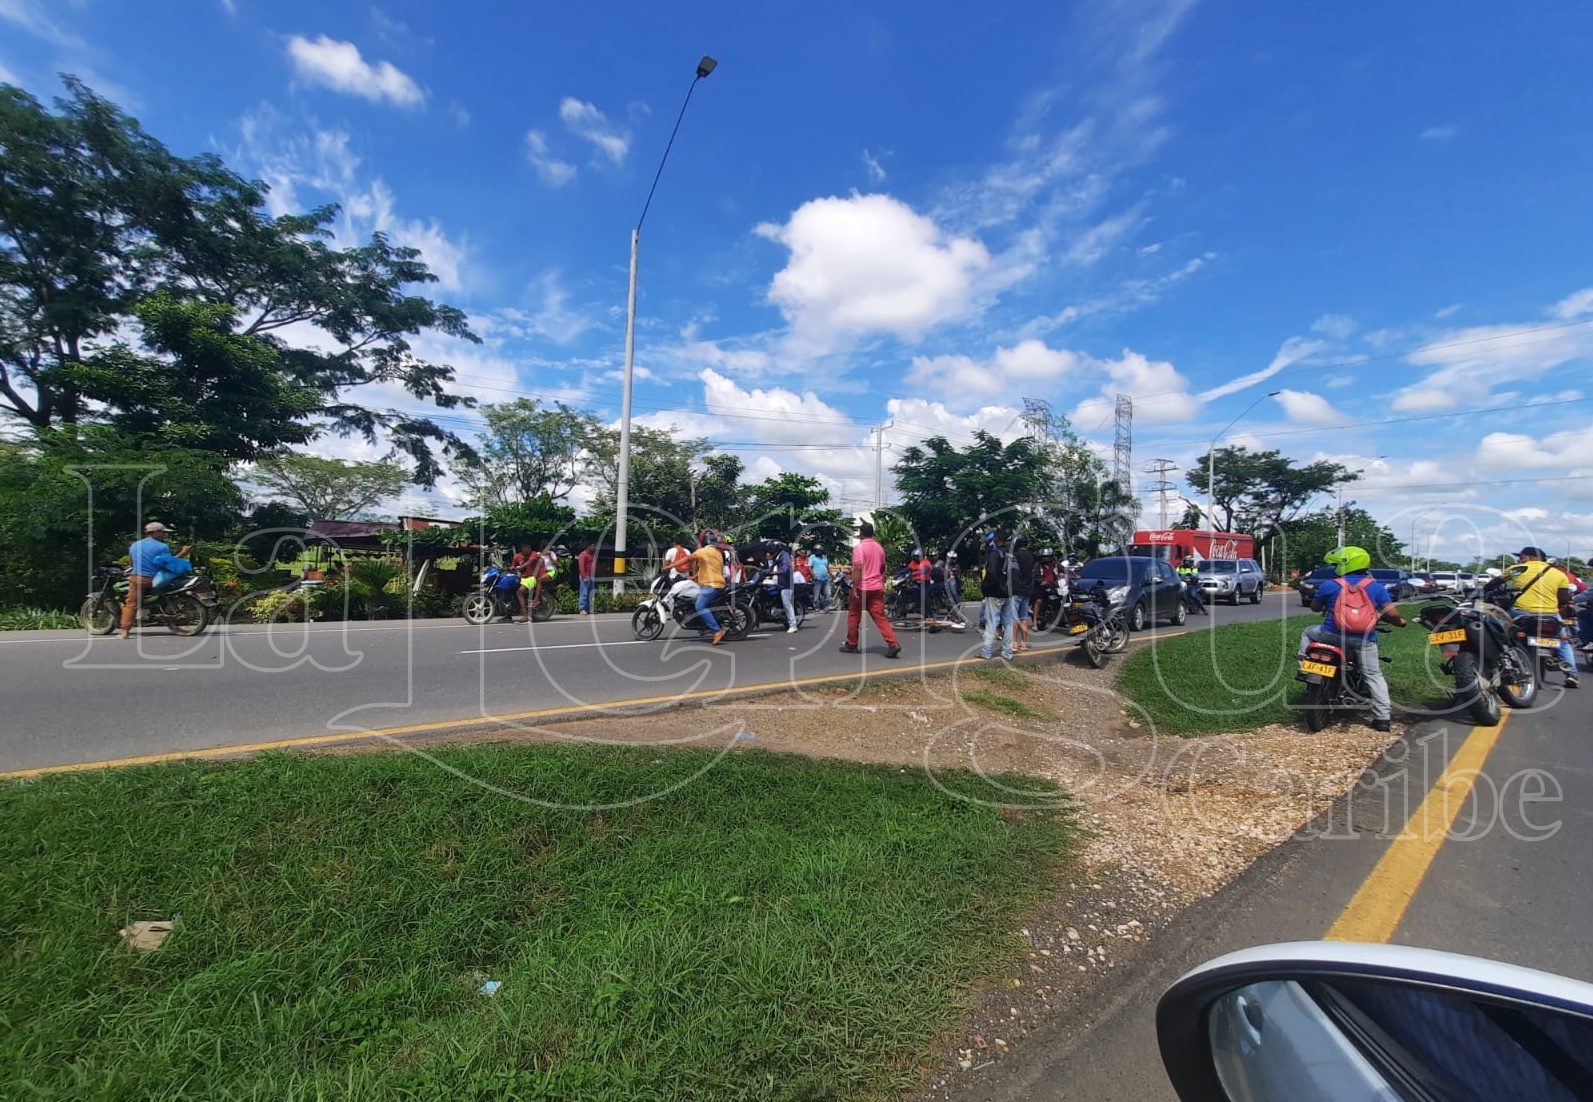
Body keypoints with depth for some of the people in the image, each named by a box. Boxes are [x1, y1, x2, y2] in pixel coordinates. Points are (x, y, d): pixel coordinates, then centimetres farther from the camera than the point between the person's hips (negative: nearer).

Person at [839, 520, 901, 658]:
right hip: (877, 587, 5)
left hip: (862, 587, -5)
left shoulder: (859, 547, -11)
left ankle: (851, 645, 19)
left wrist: (854, 588, -19)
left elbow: (857, 568, -19)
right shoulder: (879, 548, 11)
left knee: (854, 616, 10)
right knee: (880, 617, 1)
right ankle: (893, 644, -12)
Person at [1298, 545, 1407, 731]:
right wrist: (1401, 621, 21)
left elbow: (1315, 607, 13)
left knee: (1308, 633, 28)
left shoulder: (1329, 585, -1)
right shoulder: (1376, 586, 3)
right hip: (1364, 639, 2)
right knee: (1373, 675, 12)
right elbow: (1392, 612, -3)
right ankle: (1383, 717, 9)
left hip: (1333, 635, -2)